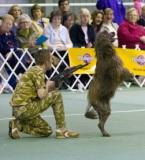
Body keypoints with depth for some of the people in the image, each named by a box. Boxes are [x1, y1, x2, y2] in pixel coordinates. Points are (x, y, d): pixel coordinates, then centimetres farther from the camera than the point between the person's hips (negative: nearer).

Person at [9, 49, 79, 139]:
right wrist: (48, 86, -1)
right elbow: (41, 95, -20)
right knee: (56, 95, -8)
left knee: (47, 131, 17)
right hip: (24, 108, -10)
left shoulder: (33, 70, 18)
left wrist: (48, 88, 6)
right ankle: (61, 130, -5)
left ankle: (17, 124, 7)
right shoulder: (38, 72, -11)